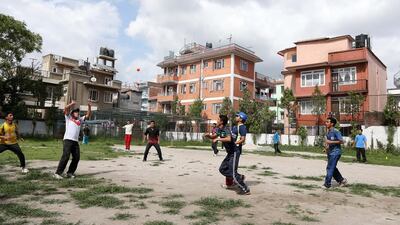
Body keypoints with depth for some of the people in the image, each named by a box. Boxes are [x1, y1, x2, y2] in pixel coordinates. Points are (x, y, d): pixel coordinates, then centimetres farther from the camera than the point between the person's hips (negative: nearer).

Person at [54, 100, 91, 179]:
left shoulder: (80, 120, 23)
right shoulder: (68, 118, 12)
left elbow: (88, 115, 17)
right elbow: (66, 108, -3)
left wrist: (89, 106, 8)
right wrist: (72, 103, 1)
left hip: (75, 141, 6)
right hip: (68, 140, -6)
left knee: (76, 157, 3)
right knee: (65, 156, -14)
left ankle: (70, 173, 15)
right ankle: (58, 173, -9)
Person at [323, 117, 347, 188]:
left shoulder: (336, 131, -14)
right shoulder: (328, 132, 12)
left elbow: (341, 141, -19)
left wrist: (330, 142, -23)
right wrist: (326, 147, 5)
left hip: (335, 152, -9)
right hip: (330, 152, 9)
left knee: (330, 168, -6)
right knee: (333, 168, 15)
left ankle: (327, 184, 1)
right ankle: (342, 180, 29)